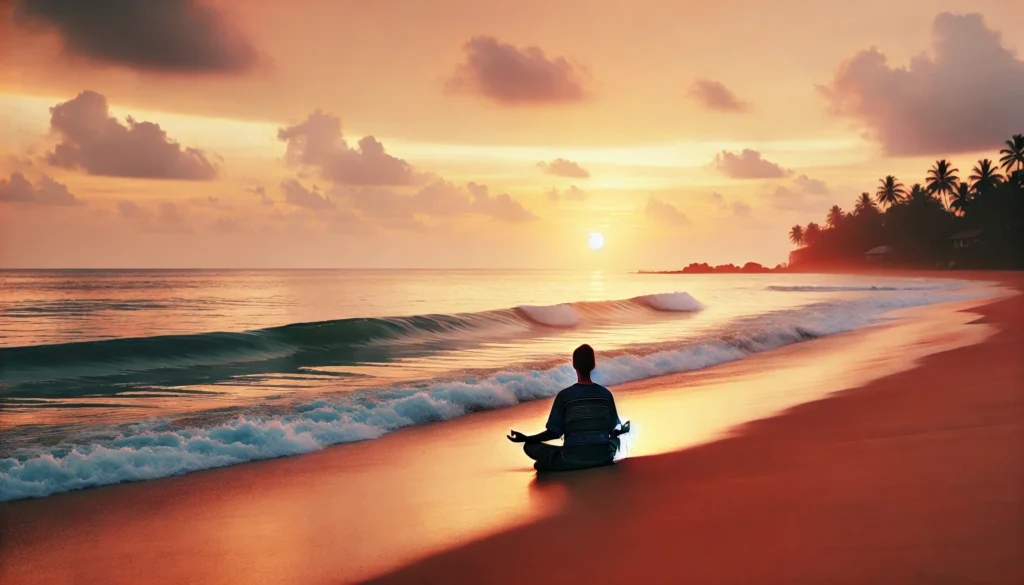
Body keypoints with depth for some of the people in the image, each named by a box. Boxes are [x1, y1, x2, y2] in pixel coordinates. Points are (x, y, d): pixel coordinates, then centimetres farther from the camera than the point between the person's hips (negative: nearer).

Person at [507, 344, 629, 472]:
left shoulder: (564, 396, -7)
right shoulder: (605, 394, 1)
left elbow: (555, 432, -5)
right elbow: (613, 429, 9)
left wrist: (526, 438, 6)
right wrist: (623, 431, 32)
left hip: (572, 460, -1)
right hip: (603, 458, 1)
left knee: (529, 446, 15)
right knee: (616, 438, 33)